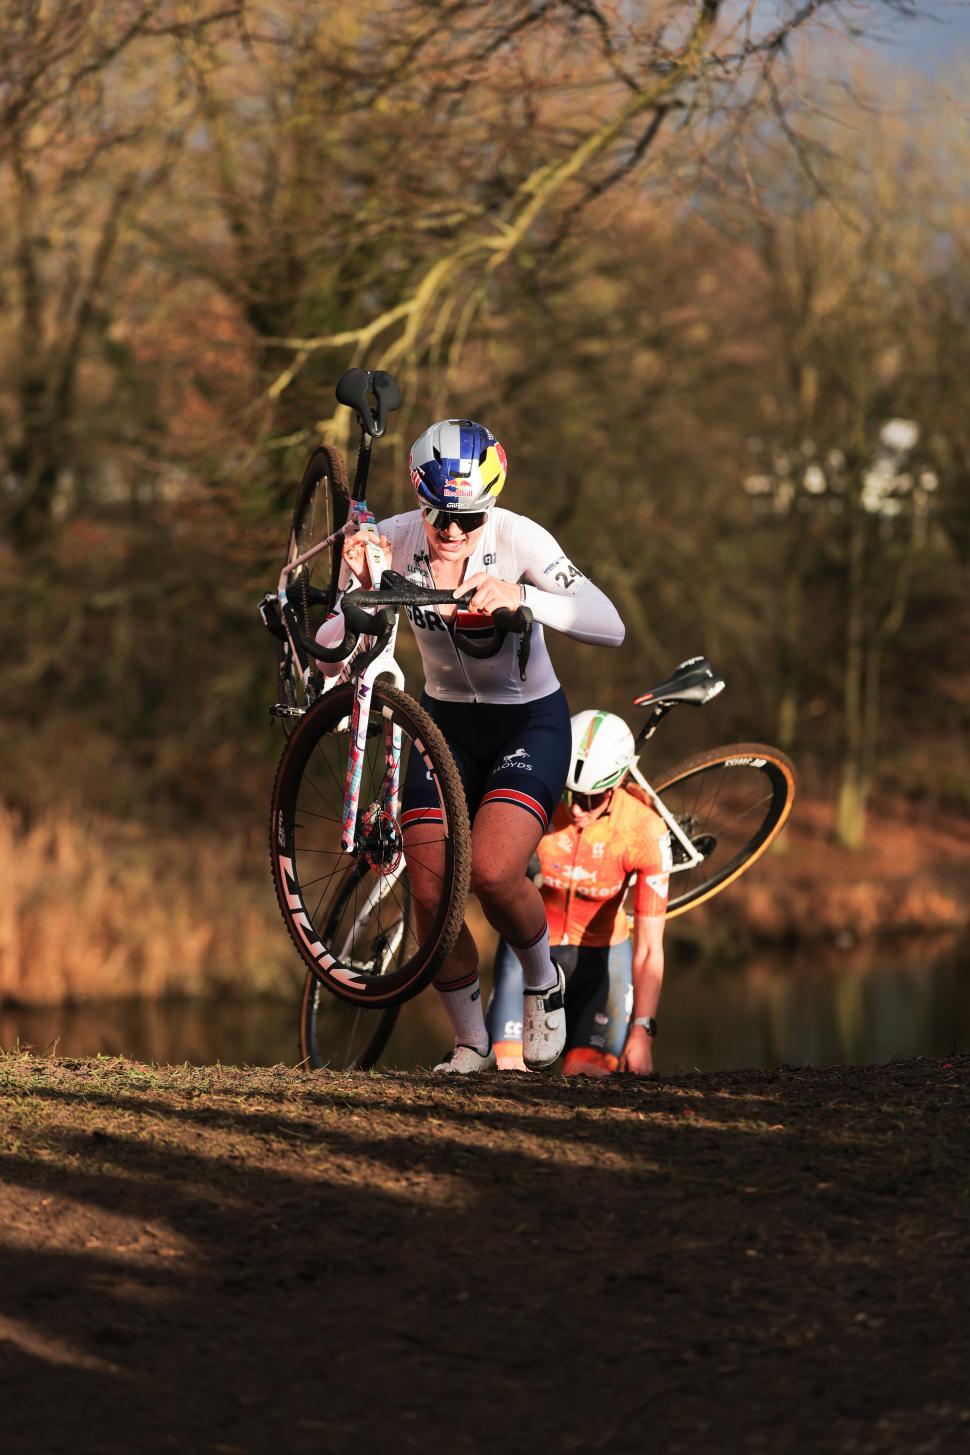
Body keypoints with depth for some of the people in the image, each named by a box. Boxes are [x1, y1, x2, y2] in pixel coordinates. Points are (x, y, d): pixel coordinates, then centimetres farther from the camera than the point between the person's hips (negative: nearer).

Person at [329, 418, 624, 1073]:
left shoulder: (518, 539, -21)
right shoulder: (394, 541, -14)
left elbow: (610, 627, -31)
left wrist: (521, 597, -46)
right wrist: (361, 592, -34)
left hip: (529, 722, -3)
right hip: (447, 723, 3)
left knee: (492, 871, -25)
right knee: (430, 894, -10)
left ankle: (543, 981, 6)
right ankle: (471, 1043, 12)